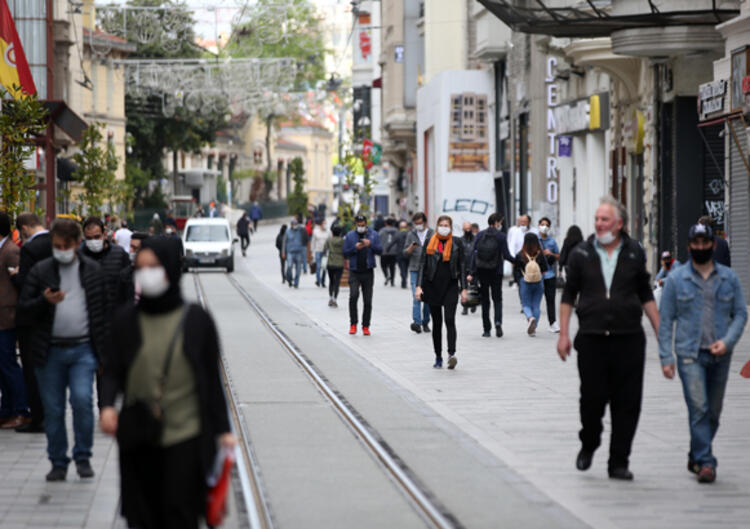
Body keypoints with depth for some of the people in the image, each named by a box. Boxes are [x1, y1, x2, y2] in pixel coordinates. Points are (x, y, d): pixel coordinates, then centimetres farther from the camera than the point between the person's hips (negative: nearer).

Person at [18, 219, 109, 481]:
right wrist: (45, 301, -18)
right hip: (50, 350, 1)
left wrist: (104, 349, 8)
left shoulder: (93, 270, 7)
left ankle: (83, 457, 1)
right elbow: (24, 307, 3)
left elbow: (103, 311, 10)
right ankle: (58, 462, 16)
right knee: (53, 409, 4)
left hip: (83, 349, -1)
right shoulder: (40, 271, 4)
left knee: (82, 399, -15)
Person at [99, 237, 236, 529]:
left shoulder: (196, 320, -1)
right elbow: (113, 371, 6)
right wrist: (107, 405, -14)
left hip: (185, 437, -2)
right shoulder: (126, 321, 4)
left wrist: (222, 429, 3)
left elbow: (212, 378, 4)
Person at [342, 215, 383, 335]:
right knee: (353, 295, -20)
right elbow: (345, 253, 4)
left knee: (368, 301, 2)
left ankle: (365, 326, 13)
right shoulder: (350, 236, 5)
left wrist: (370, 244, -17)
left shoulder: (373, 235, 5)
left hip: (368, 272, 1)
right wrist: (355, 248, -14)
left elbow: (380, 251, 0)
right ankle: (353, 324, -9)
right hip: (354, 272, -1)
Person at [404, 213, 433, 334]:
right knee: (416, 297, -12)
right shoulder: (411, 235, 9)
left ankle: (425, 323, 16)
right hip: (415, 270, 0)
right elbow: (404, 254, 8)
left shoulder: (432, 235, 5)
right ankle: (416, 322, -20)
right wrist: (410, 248, -11)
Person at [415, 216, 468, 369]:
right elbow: (422, 265, 3)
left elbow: (462, 267, 5)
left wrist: (464, 289, 0)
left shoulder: (457, 244, 3)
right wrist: (419, 286, -6)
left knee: (449, 319, -16)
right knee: (436, 322, 7)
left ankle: (452, 354, -26)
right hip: (432, 286, 2)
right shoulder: (429, 243, 4)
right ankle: (438, 357, 15)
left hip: (450, 286, -2)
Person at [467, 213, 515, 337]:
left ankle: (486, 329, 9)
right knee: (497, 298, 10)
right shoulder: (501, 236, -7)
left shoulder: (480, 235, 0)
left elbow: (473, 254, -3)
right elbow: (506, 255, -9)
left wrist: (471, 272, -3)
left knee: (485, 300, 10)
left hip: (482, 271, 2)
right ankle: (498, 321, -16)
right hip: (496, 272, -2)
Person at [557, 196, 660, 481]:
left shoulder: (634, 253, 6)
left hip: (628, 338, 1)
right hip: (591, 338, -1)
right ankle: (588, 445, 27)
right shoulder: (581, 254, 4)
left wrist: (660, 330, 11)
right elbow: (569, 295, 9)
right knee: (592, 398, -1)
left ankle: (618, 463, 9)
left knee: (627, 404, 0)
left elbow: (645, 294, 15)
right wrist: (563, 333, 4)